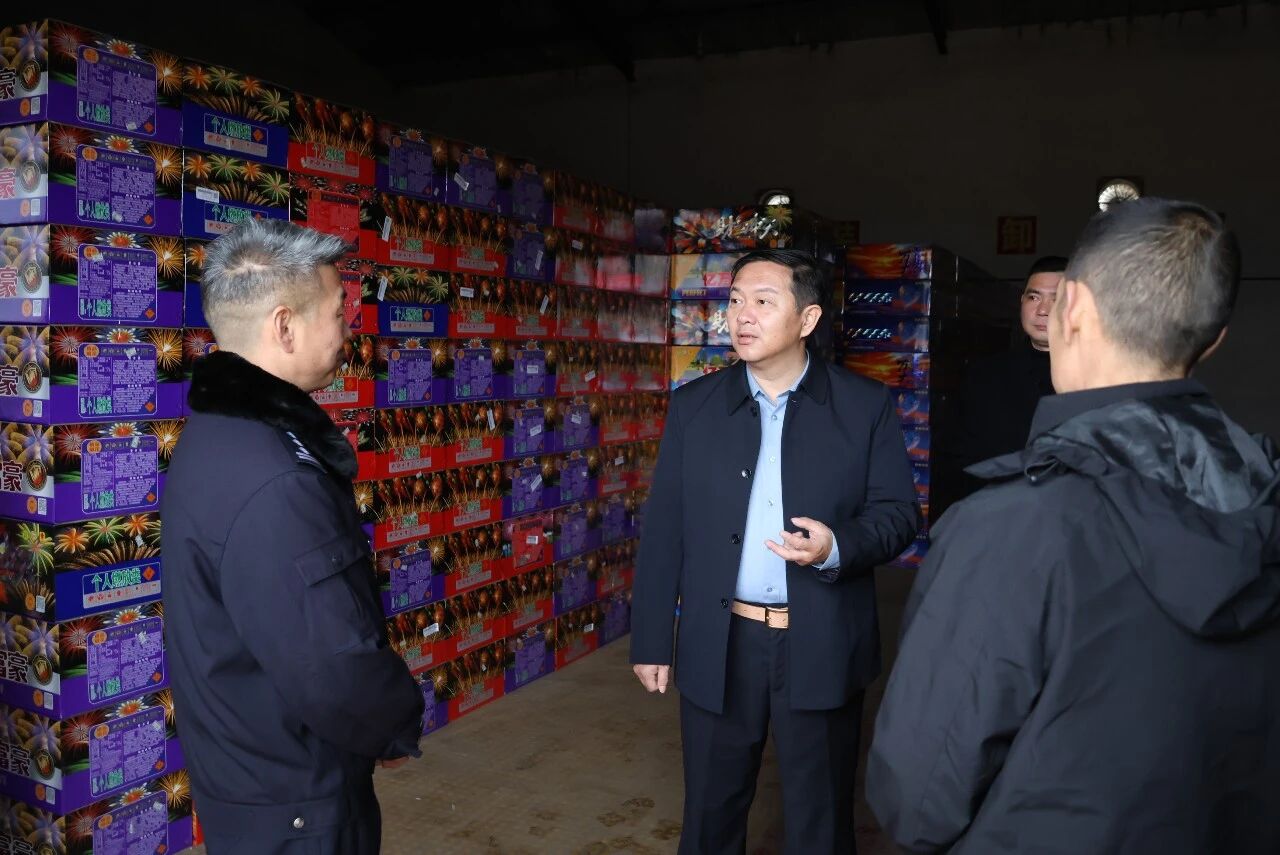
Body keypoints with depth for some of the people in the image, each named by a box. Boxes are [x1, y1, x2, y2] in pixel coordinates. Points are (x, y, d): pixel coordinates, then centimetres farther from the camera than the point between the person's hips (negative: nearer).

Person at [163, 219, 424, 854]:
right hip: (291, 799, -9)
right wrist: (398, 729, -10)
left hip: (247, 764, 9)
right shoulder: (271, 482, -32)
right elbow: (334, 671, -31)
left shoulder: (222, 431, 2)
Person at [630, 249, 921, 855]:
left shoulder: (865, 405, -4)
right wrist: (651, 640, 1)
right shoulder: (694, 404, 0)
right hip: (718, 646, 2)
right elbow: (663, 530, 1)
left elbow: (898, 513, -2)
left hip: (822, 648, -1)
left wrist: (837, 547, -23)